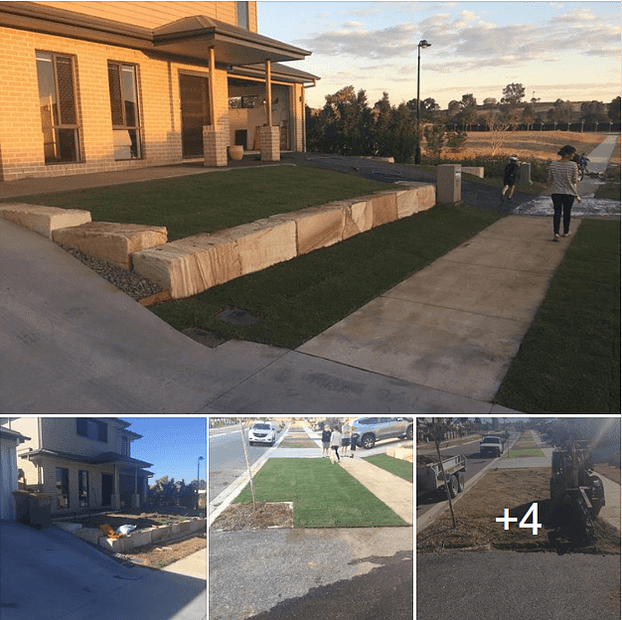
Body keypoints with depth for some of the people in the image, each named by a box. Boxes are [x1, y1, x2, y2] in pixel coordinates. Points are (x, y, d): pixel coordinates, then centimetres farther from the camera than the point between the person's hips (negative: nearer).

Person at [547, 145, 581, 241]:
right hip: (569, 193, -2)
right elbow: (575, 181, -7)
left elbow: (550, 180, 6)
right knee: (567, 213, 14)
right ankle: (566, 232, 29)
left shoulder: (553, 165, -3)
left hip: (555, 193, 2)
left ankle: (556, 232, -11)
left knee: (557, 212, 6)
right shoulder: (573, 165, -12)